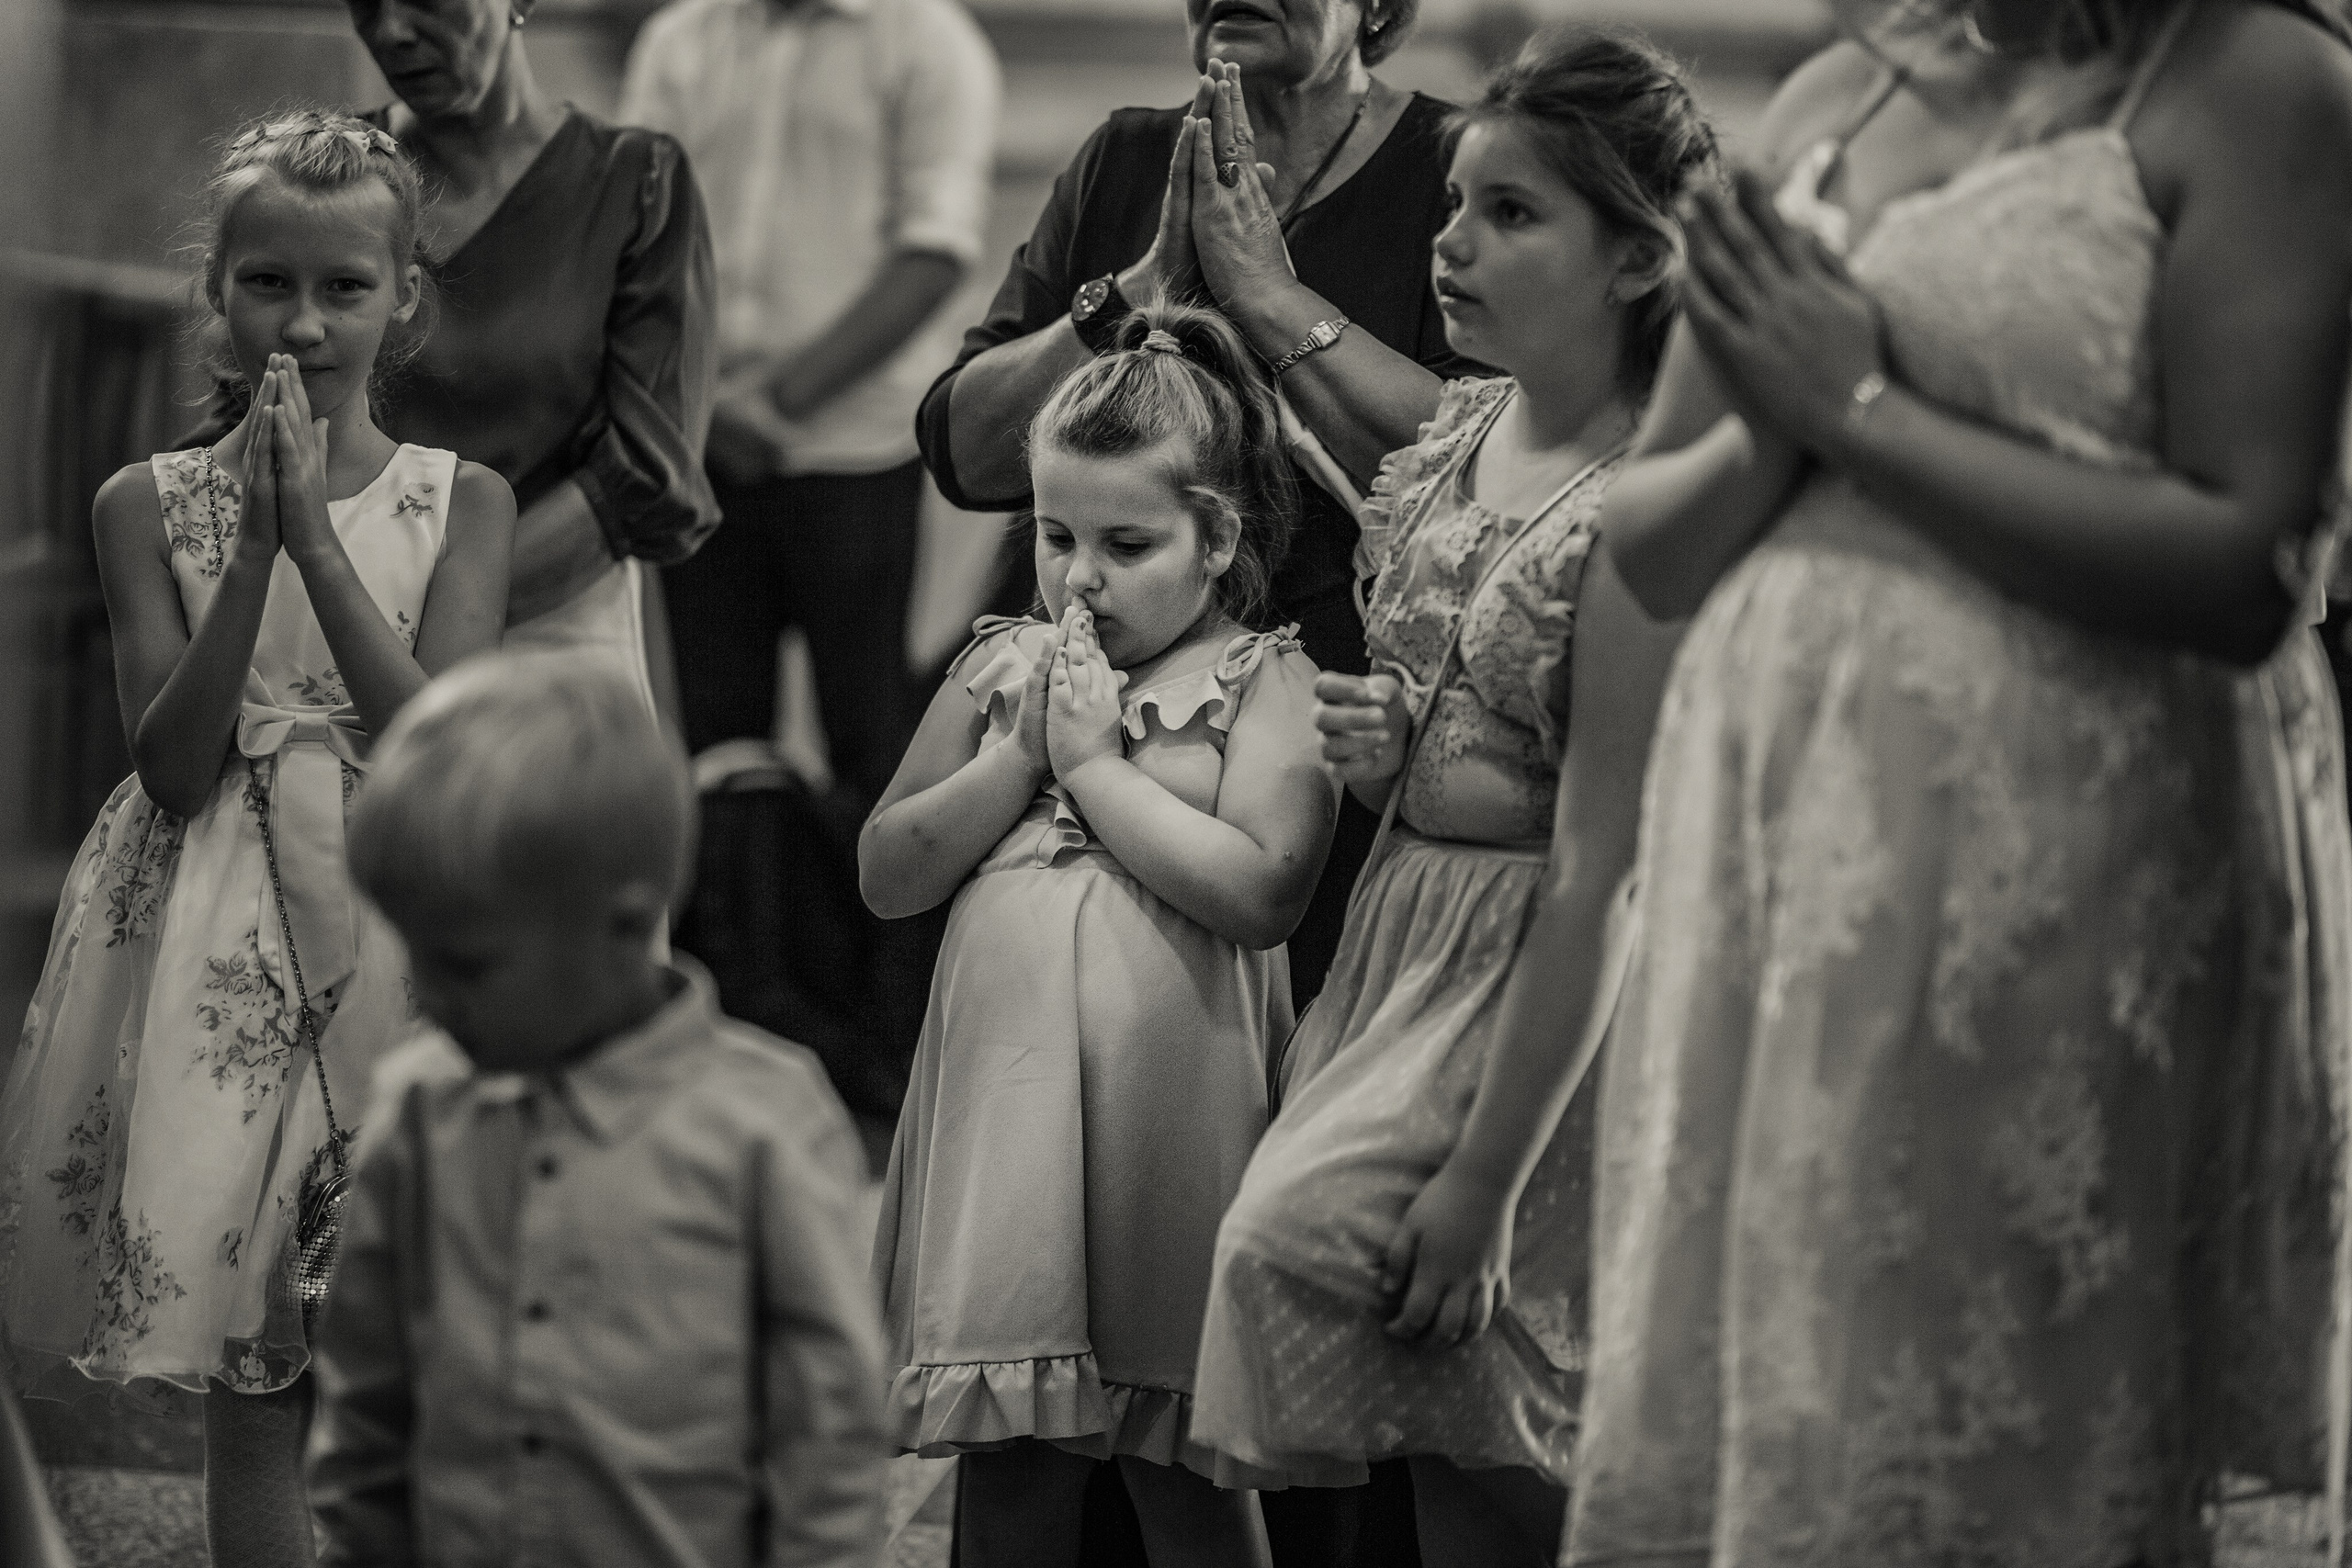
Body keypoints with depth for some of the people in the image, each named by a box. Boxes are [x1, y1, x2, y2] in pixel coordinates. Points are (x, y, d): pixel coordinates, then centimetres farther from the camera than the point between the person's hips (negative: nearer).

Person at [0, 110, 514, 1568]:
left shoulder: (462, 501, 2)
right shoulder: (153, 504, 2)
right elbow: (173, 766, -7)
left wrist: (315, 533, -15)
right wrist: (255, 547, -15)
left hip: (391, 936, 0)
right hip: (217, 943, 0)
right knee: (250, 1391, 1)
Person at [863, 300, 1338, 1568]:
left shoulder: (1265, 684, -3)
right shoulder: (1001, 668, 11)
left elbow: (1264, 891, -17)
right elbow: (886, 875, 7)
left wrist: (1094, 761, -12)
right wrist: (1021, 755, -6)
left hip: (1170, 1111, -4)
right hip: (1006, 1089, 4)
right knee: (1008, 1463, 7)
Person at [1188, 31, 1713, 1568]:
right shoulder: (1460, 428, 4)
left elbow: (1605, 874, -22)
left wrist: (1485, 1172, -22)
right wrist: (1383, 738, -1)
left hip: (1544, 986, -8)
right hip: (1401, 926, 8)